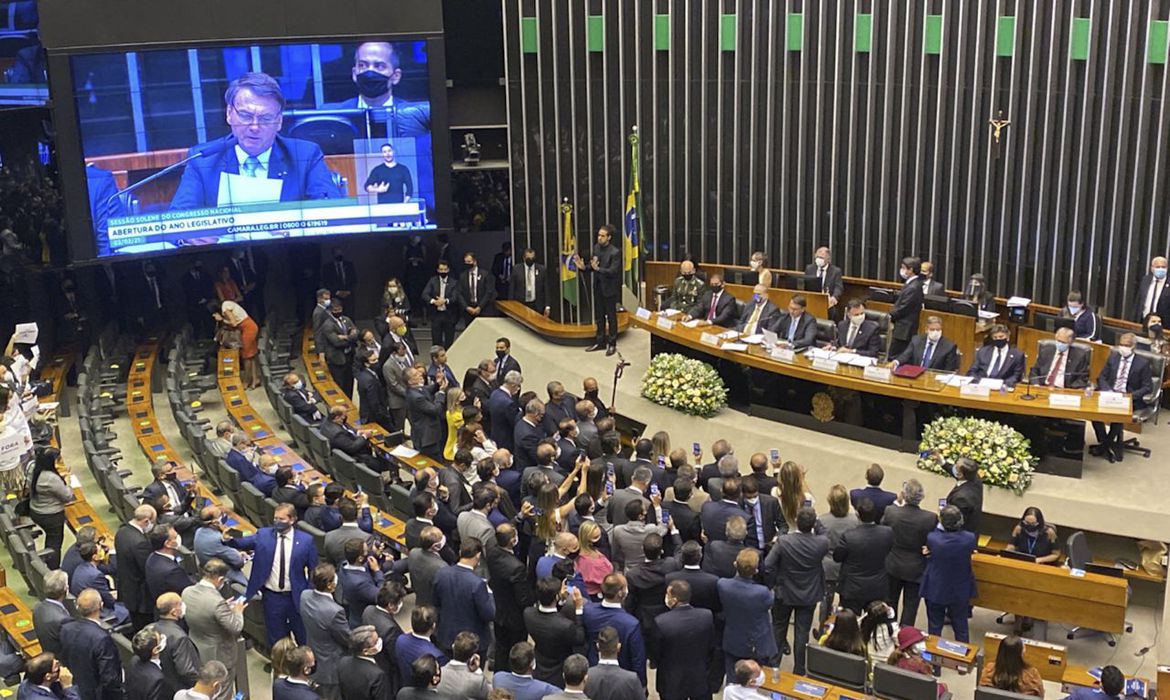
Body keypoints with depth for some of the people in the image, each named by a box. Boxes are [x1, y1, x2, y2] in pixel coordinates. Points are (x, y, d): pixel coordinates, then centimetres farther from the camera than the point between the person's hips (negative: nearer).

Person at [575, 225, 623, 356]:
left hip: (609, 289, -7)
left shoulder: (615, 252, -17)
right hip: (598, 287, 7)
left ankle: (612, 344, 14)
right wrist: (584, 267, -11)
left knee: (611, 317, 4)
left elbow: (613, 271, -23)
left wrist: (598, 268, -35)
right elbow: (593, 266, 9)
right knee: (599, 316, 15)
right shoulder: (596, 248, 4)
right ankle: (600, 341, 26)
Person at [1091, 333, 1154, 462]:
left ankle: (1106, 445, -15)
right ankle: (1105, 443, -13)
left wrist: (1131, 396, -17)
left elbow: (1148, 387, -3)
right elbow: (1101, 377, 11)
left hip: (1130, 400, -4)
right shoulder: (1113, 357, 10)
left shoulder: (1143, 363, -2)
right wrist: (1107, 391, -9)